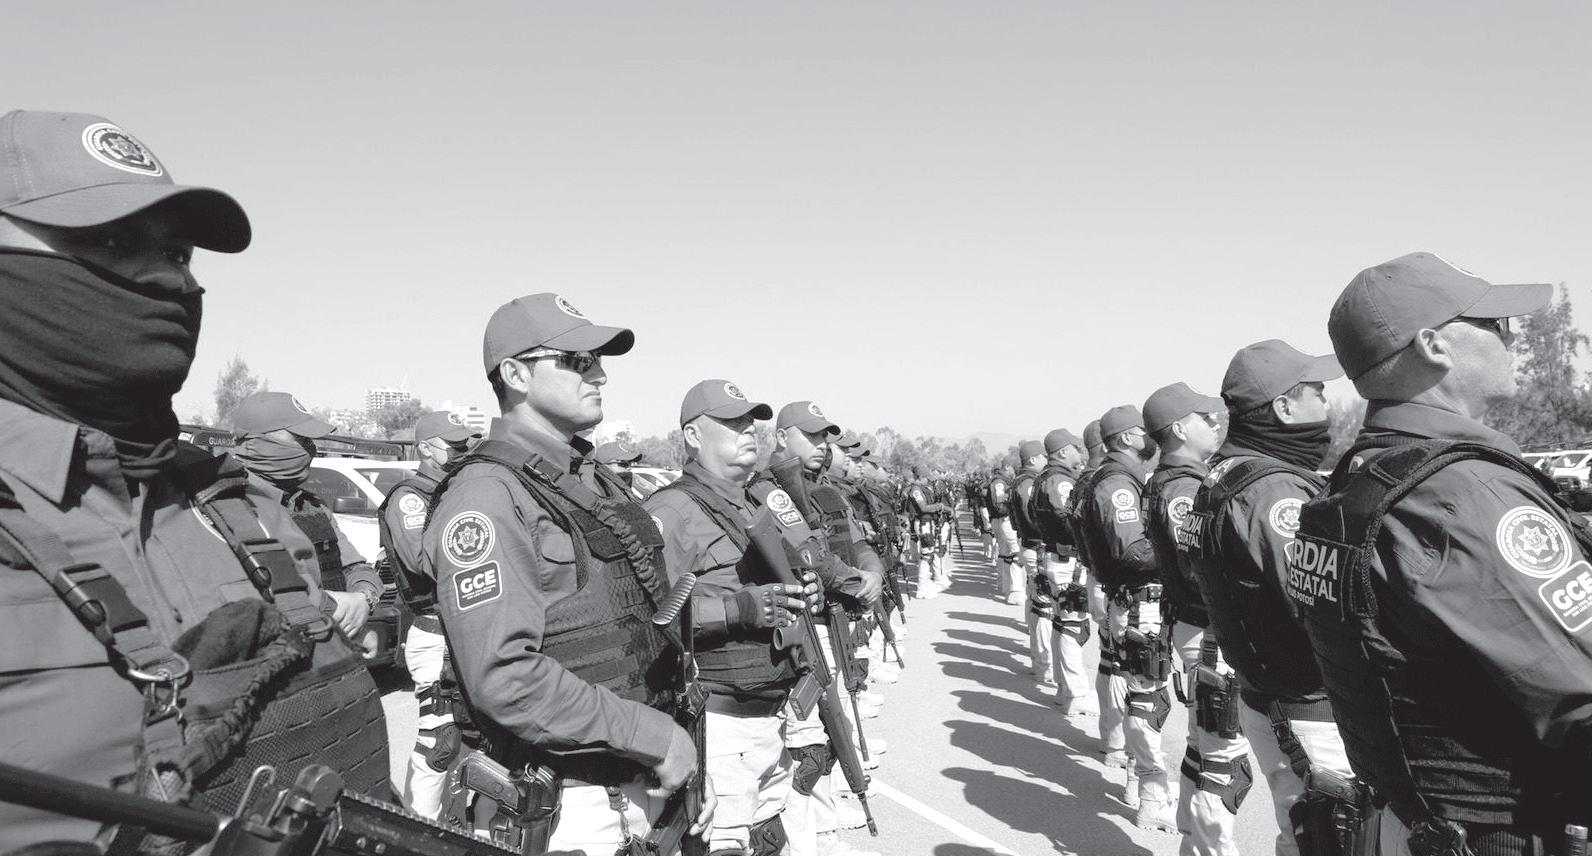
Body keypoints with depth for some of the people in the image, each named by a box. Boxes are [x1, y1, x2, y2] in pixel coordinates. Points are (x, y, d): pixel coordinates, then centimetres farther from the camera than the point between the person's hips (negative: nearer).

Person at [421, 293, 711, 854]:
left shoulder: (597, 480, 10)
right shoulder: (485, 497, -16)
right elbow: (504, 677, -26)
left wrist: (687, 764, 9)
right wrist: (656, 738, -21)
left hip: (649, 783, 8)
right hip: (571, 806, -8)